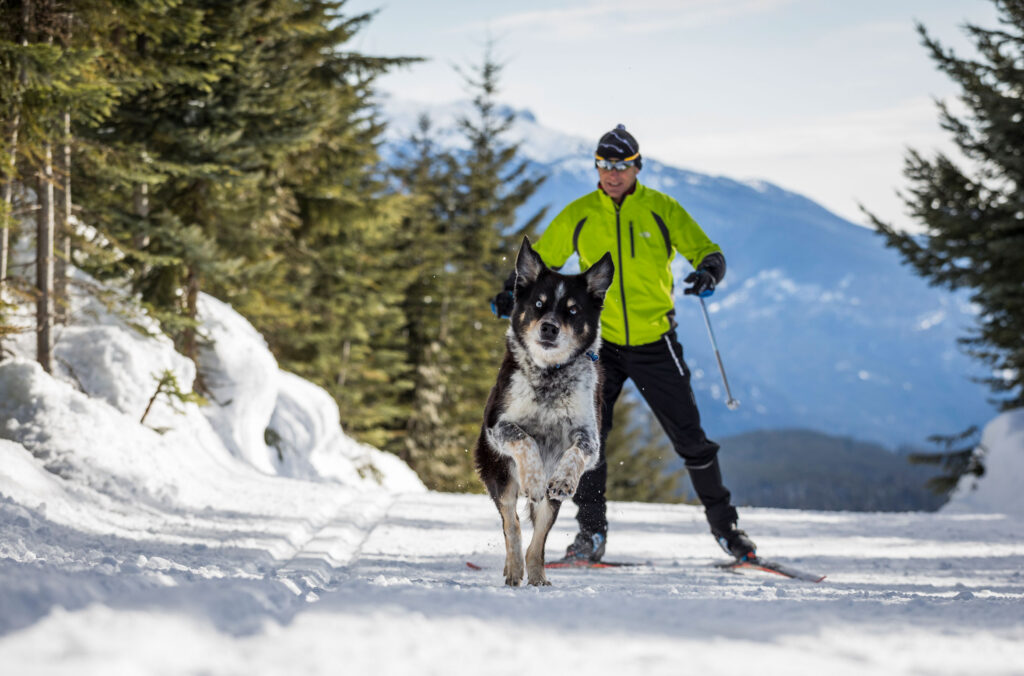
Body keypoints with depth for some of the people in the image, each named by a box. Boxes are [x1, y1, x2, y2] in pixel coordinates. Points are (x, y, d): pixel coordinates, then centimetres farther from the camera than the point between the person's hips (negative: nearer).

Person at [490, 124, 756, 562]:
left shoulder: (661, 209, -3)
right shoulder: (579, 215, 1)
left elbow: (706, 251, -1)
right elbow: (542, 257, 11)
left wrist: (709, 271, -24)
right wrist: (513, 292, -6)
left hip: (655, 343, -1)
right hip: (600, 342, 1)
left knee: (689, 436, 2)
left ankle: (723, 523, 16)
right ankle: (591, 530, 0)